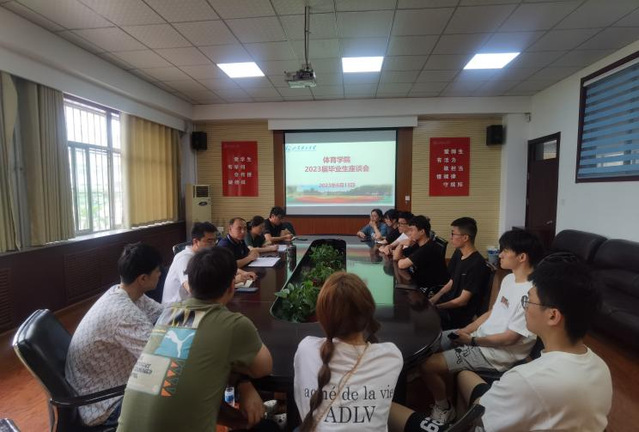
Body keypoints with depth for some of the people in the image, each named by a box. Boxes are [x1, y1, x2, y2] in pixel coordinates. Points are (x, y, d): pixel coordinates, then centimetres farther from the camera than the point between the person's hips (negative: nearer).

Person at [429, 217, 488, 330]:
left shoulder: (477, 264, -22)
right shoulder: (458, 254, 4)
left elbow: (462, 300, -19)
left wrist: (434, 307, -17)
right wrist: (432, 300, 1)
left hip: (461, 314, -8)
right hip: (449, 303, 8)